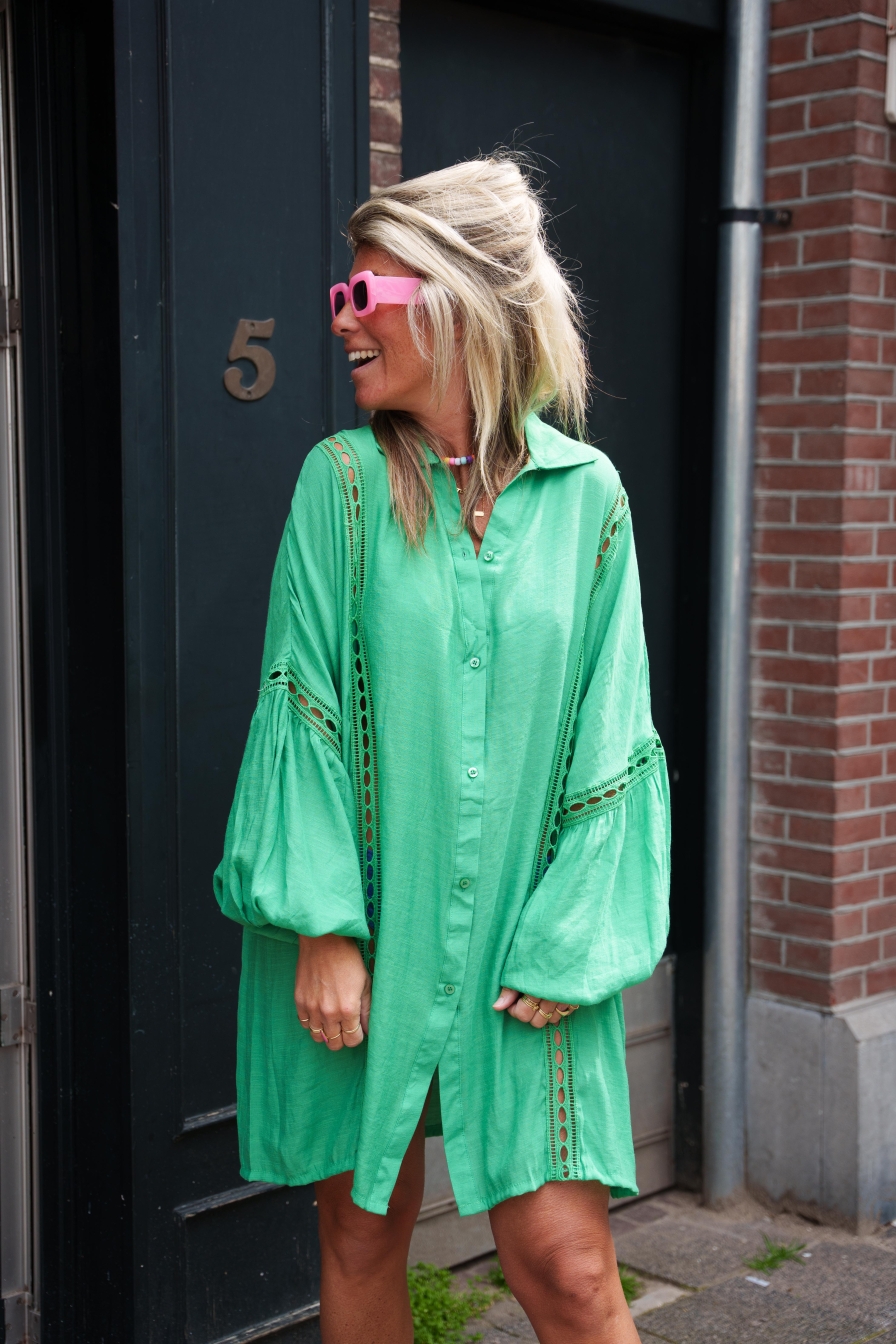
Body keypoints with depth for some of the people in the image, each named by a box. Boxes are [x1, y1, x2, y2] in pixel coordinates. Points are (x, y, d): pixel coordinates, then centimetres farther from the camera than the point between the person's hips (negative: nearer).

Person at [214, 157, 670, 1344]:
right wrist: (322, 928, -11)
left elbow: (610, 735, 0)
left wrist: (572, 940, -5)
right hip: (363, 931, 1)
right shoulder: (342, 481, -2)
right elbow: (303, 707, -5)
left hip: (520, 936, 0)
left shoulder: (584, 494, -1)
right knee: (361, 1235, 12)